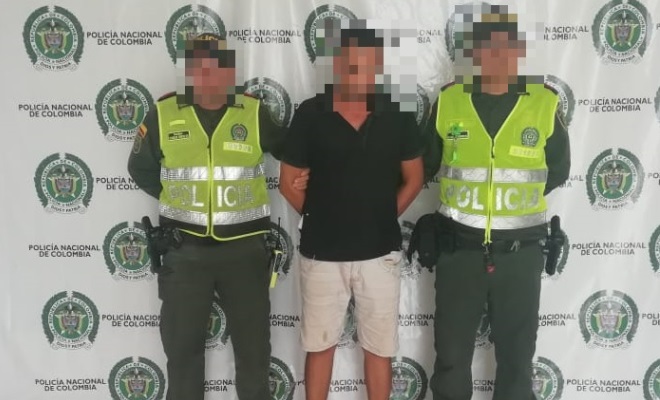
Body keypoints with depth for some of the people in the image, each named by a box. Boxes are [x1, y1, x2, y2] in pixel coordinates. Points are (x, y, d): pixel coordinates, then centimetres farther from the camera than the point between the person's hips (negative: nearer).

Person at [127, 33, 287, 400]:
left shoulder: (255, 114, -3)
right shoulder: (164, 114, -1)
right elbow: (141, 168, 12)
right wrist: (175, 199, 6)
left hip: (244, 248, 0)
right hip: (184, 249, 1)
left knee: (253, 345, 13)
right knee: (182, 346, 14)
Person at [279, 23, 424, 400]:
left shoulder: (398, 116, -5)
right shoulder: (310, 114, -8)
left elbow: (414, 178, 7)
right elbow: (289, 182, 0)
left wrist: (383, 217, 4)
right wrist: (322, 218, 4)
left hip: (381, 252, 1)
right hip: (323, 253, 0)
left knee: (380, 348, 14)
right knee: (319, 345, 15)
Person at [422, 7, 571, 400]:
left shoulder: (545, 104, -3)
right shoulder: (448, 102, -2)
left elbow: (558, 171, 7)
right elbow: (428, 166, 8)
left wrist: (520, 197, 3)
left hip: (520, 251, 0)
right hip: (459, 248, 0)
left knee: (517, 355, 14)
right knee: (451, 352, 13)